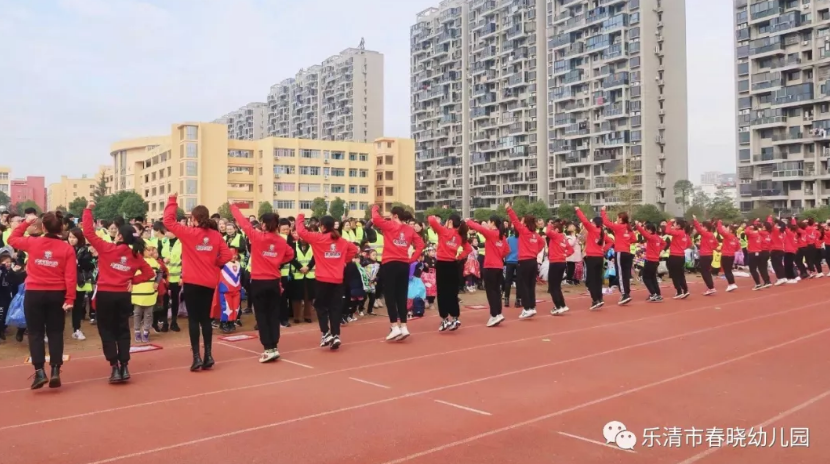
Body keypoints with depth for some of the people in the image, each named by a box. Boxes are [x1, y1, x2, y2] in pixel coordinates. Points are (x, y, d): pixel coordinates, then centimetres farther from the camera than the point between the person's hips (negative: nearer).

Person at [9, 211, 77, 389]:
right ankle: (55, 371, 5)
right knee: (55, 332, 9)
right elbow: (70, 276, -9)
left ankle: (39, 371, -1)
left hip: (34, 294, 0)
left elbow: (11, 239, 16)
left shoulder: (32, 243, -5)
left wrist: (26, 223, 23)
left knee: (35, 333, 7)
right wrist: (70, 298, -6)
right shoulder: (67, 248, -6)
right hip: (57, 295, 0)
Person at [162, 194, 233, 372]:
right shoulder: (216, 235, 0)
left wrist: (172, 202, 3)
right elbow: (227, 255, -2)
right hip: (209, 282, 4)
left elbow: (168, 221, -5)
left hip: (192, 282, -4)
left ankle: (196, 357, -1)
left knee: (193, 319, 2)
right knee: (205, 318, 12)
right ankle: (208, 355, 11)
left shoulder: (188, 233, -10)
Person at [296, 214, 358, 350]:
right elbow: (354, 249, 21)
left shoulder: (318, 238, -7)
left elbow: (301, 232, -10)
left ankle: (326, 334, -2)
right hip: (338, 279, 4)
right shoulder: (342, 240, 9)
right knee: (335, 307, 8)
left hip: (323, 279, -4)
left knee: (321, 306, 9)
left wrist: (300, 218, 5)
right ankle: (336, 335, 1)